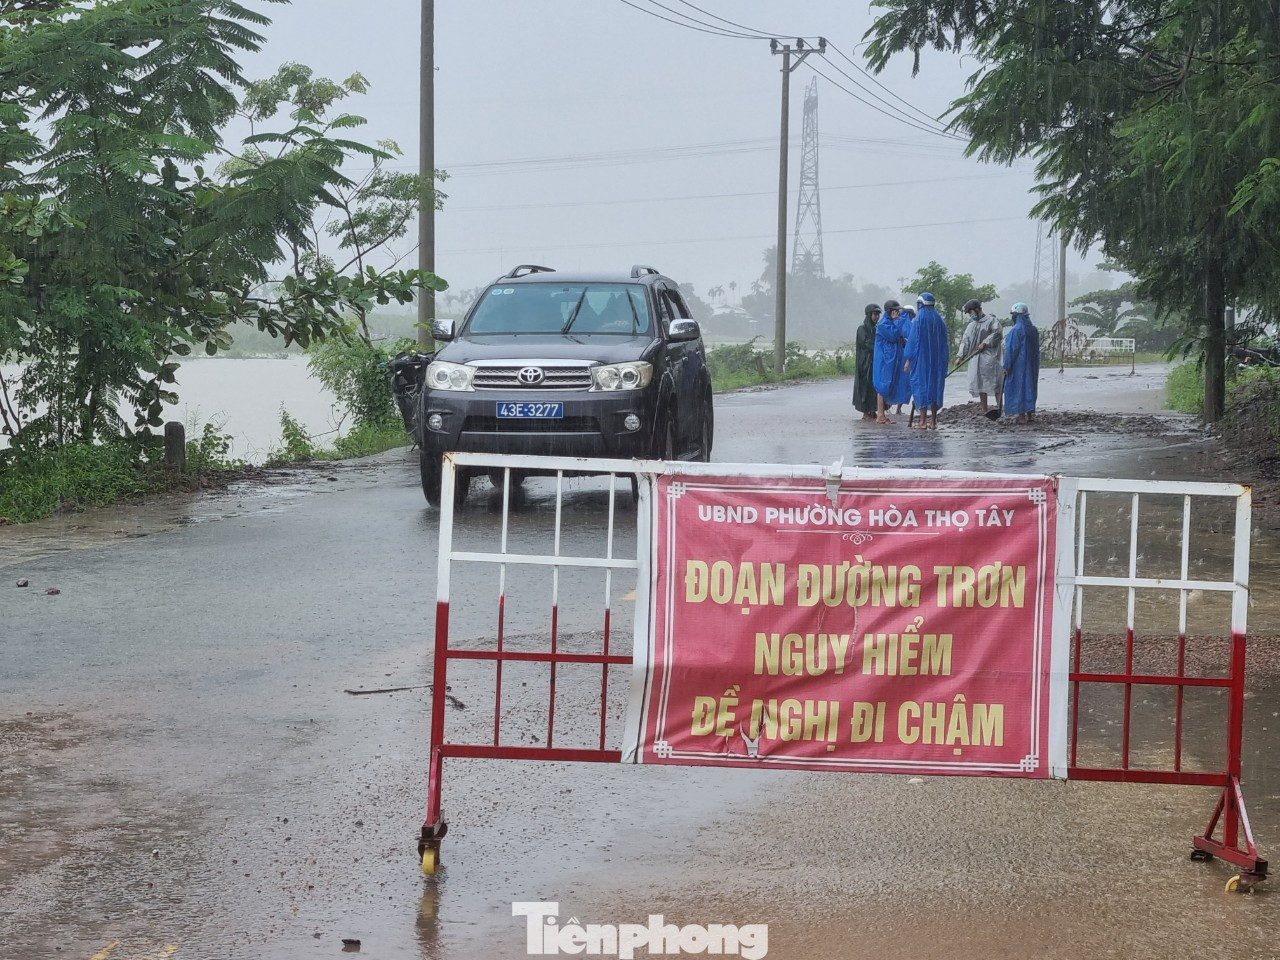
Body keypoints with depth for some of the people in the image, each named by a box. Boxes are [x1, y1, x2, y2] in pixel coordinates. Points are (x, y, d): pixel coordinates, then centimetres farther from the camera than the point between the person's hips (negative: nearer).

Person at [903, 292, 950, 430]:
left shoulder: (919, 319, -9)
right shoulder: (939, 319, 6)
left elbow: (913, 339, -10)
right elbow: (945, 341, 10)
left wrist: (908, 359, -7)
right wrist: (944, 360, 16)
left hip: (921, 358, -5)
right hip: (937, 360, 5)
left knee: (921, 384, -1)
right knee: (935, 385, 9)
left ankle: (923, 421, -6)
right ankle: (933, 421, 8)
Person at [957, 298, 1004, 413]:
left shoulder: (992, 320, 2)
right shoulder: (971, 325, 21)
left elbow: (997, 333, -13)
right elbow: (965, 341, 17)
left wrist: (985, 343, -16)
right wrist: (960, 356, 6)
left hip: (989, 356, -6)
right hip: (975, 358, 6)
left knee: (994, 382, -11)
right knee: (980, 383, 4)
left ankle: (999, 407, -11)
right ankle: (984, 410, 7)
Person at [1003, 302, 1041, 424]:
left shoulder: (1016, 330, -16)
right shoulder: (1034, 329, 8)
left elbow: (1011, 349, -17)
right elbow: (1037, 349, 12)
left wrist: (1007, 366, -12)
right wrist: (1036, 365, 18)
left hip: (1019, 364, -8)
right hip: (1032, 366, 8)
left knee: (1018, 387, -2)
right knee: (1030, 387, 14)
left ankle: (1021, 415, -4)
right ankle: (1030, 414, 14)